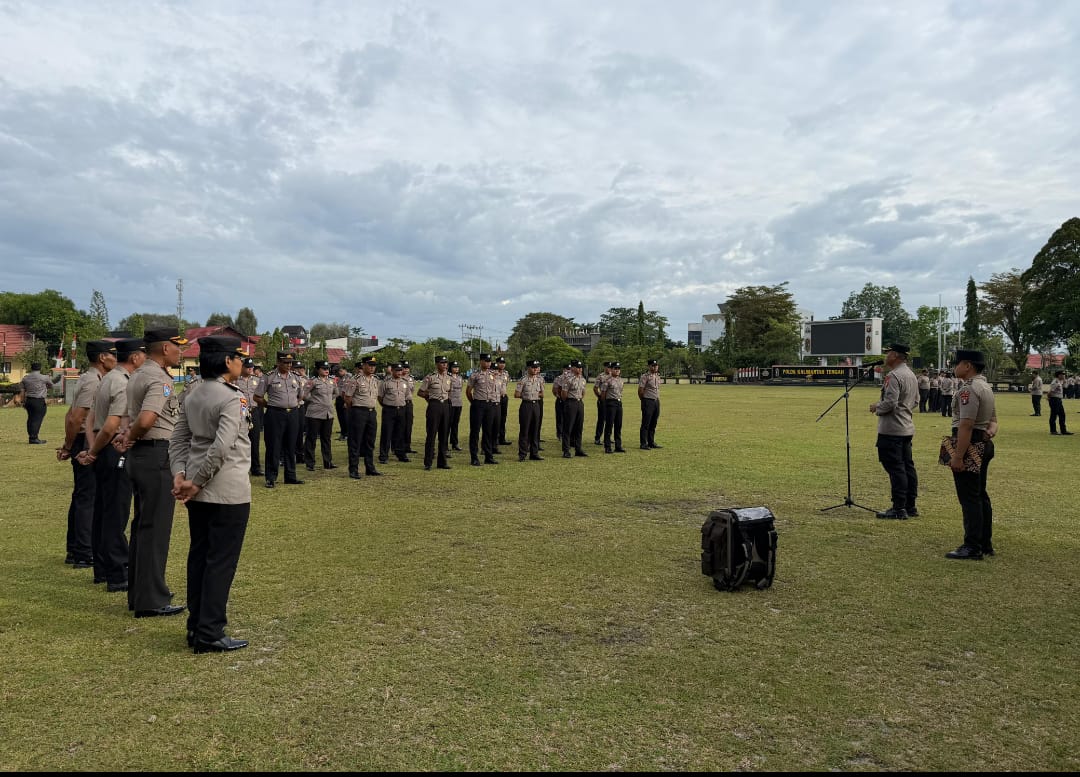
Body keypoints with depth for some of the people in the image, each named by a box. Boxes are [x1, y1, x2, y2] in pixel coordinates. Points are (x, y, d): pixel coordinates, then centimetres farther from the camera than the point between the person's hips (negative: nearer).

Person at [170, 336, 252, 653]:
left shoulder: (194, 397, 11)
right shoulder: (233, 399, -15)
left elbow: (178, 440, 10)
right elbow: (221, 447, -23)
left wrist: (180, 476, 2)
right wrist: (196, 482, -15)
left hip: (199, 492, 8)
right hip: (228, 493, -8)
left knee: (198, 556, 14)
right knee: (221, 561, 0)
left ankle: (196, 627, 24)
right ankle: (210, 634, 7)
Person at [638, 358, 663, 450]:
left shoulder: (658, 376, 14)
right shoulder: (645, 376, -9)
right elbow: (640, 391, -10)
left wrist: (657, 399, 12)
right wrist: (644, 401, 0)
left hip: (656, 401, 7)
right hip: (648, 401, -7)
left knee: (653, 424, 11)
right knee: (646, 424, -5)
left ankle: (651, 442, 18)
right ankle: (643, 444, -2)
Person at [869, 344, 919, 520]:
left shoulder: (894, 376, -17)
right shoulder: (912, 375, 14)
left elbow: (890, 403, -23)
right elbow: (915, 401, 21)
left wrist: (877, 407, -6)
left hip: (891, 429, -10)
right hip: (907, 428, 10)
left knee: (895, 468, -6)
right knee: (907, 466, 13)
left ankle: (899, 509, -4)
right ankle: (910, 507, 20)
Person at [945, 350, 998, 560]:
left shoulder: (969, 389, -18)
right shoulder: (986, 387, 17)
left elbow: (966, 425, -23)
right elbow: (993, 419, 24)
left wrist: (957, 456, -23)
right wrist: (990, 432, 3)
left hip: (970, 447, -11)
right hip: (984, 446, 11)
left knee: (969, 498, -6)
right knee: (980, 496, 16)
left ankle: (972, 548, -2)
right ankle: (985, 544, 25)